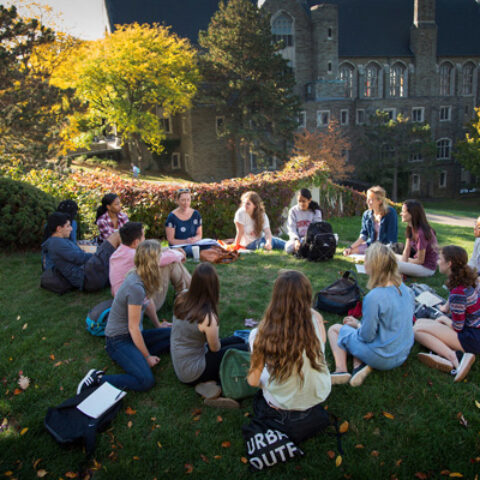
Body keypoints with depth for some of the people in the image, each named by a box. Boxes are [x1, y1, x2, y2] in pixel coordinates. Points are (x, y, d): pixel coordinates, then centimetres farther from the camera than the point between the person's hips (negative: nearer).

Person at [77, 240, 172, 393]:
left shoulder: (139, 277, -1)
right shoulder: (136, 288, -28)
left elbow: (148, 303, 18)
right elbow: (133, 328, -22)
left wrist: (158, 326, 30)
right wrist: (147, 357, -12)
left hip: (132, 335, 9)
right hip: (119, 340, -9)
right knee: (146, 381, -24)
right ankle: (97, 379, -9)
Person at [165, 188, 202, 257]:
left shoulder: (196, 214, 9)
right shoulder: (172, 217, -4)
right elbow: (171, 240, -5)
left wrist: (194, 239, -9)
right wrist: (185, 241, -20)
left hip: (194, 245, 4)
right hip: (178, 248, -4)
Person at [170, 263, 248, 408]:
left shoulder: (181, 299, -9)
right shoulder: (207, 317, -31)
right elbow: (215, 348, -10)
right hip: (192, 373, -8)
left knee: (237, 340, 15)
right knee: (245, 349, -1)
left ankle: (208, 381, 4)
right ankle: (210, 381, 0)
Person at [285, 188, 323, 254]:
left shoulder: (315, 211, -1)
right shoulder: (293, 211, 1)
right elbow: (292, 229, -7)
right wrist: (296, 240, -28)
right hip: (298, 238, 0)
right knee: (289, 248, -33)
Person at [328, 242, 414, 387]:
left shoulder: (373, 297, -28)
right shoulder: (405, 289, -4)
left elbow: (367, 336, -19)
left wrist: (357, 324, 3)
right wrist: (359, 323, 15)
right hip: (403, 354, 7)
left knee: (334, 329, 11)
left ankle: (341, 369, -1)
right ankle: (360, 364, 4)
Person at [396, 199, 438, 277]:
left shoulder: (421, 233, -27)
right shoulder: (410, 228, 1)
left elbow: (420, 260, -20)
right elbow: (406, 250, 3)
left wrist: (406, 260, -6)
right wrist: (403, 260, -13)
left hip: (427, 268, -9)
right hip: (417, 260, 9)